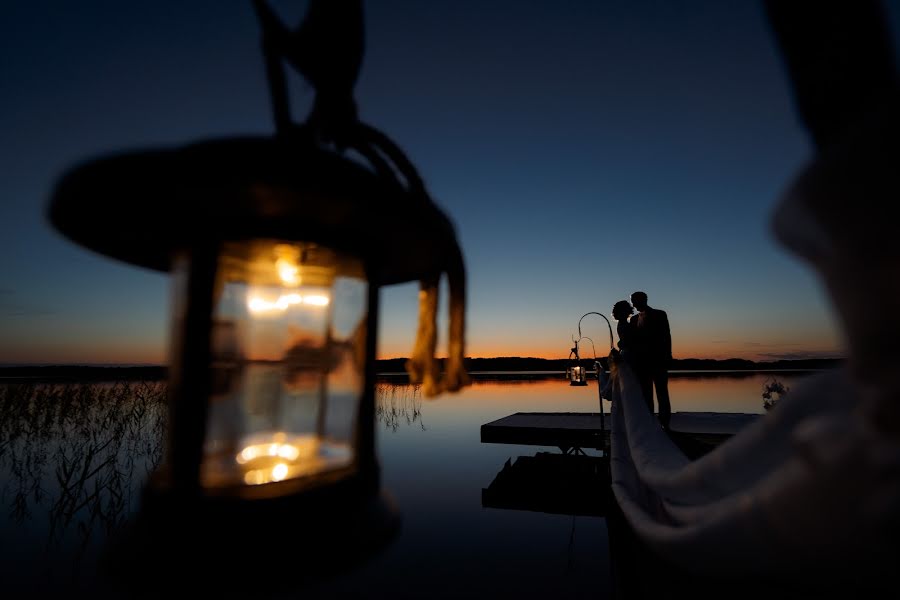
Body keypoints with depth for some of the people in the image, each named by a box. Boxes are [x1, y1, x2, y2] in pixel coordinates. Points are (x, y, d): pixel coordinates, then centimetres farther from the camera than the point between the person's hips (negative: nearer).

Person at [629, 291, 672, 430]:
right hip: (641, 361, 4)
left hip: (658, 360, -4)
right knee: (646, 394, 6)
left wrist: (667, 357, -10)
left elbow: (666, 336, -2)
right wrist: (632, 360, 0)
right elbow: (632, 340, 11)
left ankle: (664, 423, 5)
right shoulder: (634, 319, 14)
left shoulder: (660, 314, 3)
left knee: (662, 392, 1)